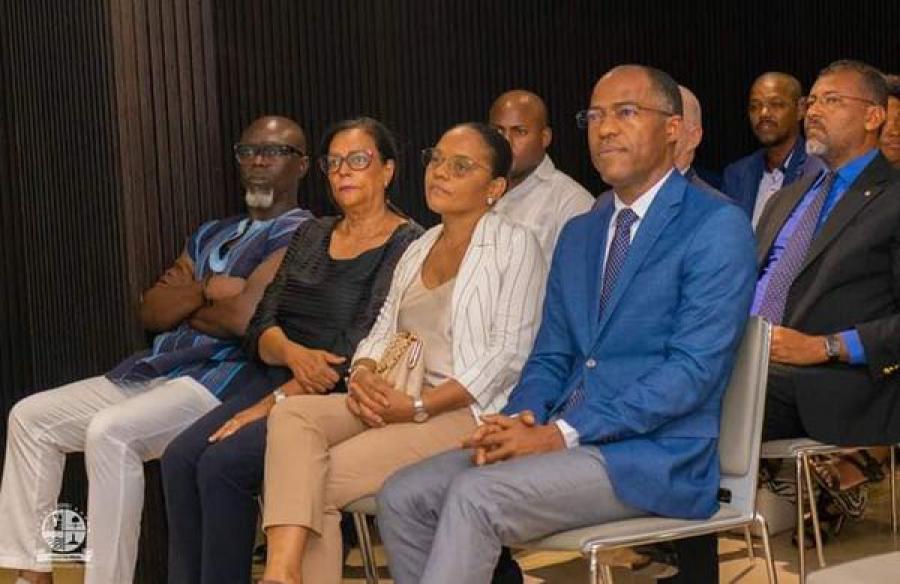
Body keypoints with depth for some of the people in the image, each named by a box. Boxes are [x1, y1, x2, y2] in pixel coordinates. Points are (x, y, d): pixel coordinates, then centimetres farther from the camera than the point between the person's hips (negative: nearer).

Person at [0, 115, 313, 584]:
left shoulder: (299, 234, -3)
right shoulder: (211, 235, 23)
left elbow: (244, 317, -17)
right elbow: (150, 312, 13)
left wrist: (182, 308, 3)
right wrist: (204, 291, -6)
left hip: (222, 379, -9)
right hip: (152, 370, 9)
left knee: (110, 432, -33)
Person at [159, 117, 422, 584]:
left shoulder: (407, 246, -5)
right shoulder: (311, 236, 17)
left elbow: (361, 352, -14)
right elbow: (261, 327, 11)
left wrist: (273, 403, -17)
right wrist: (294, 353, -13)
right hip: (281, 384, 7)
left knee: (223, 463, -26)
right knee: (179, 458, -17)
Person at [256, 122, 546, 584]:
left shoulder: (514, 244, -1)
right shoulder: (417, 251, 22)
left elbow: (508, 354, -10)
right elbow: (383, 332, 19)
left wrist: (418, 406, -16)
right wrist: (363, 374, -6)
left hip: (469, 412, -7)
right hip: (395, 403, 7)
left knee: (320, 481, -24)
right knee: (291, 414, -21)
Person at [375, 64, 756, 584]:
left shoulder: (718, 228, -7)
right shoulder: (578, 235, 20)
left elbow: (693, 370, -16)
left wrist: (558, 433, -18)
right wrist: (520, 421, -5)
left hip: (653, 455, -7)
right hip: (566, 440, 8)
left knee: (476, 494, -27)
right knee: (403, 497, -8)